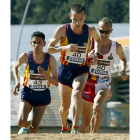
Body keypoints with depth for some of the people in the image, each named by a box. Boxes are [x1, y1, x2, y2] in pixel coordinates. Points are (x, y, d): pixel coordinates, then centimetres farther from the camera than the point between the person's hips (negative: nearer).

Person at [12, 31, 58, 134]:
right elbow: (15, 67, 12)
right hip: (28, 93, 0)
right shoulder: (25, 56, -11)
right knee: (21, 122, -16)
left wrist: (44, 74, -28)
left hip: (43, 95, 0)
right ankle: (26, 126, 21)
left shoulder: (50, 59, -12)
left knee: (34, 126, -2)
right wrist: (17, 81, -4)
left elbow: (56, 83, -10)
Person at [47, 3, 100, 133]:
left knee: (77, 93, -31)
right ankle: (64, 127, 39)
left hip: (81, 70, 0)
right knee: (65, 106, 9)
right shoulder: (63, 30, -12)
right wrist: (65, 48, -25)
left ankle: (75, 128, -32)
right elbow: (49, 49, -8)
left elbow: (98, 40, 18)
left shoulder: (90, 30, -6)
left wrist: (96, 53, 1)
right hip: (65, 70, 0)